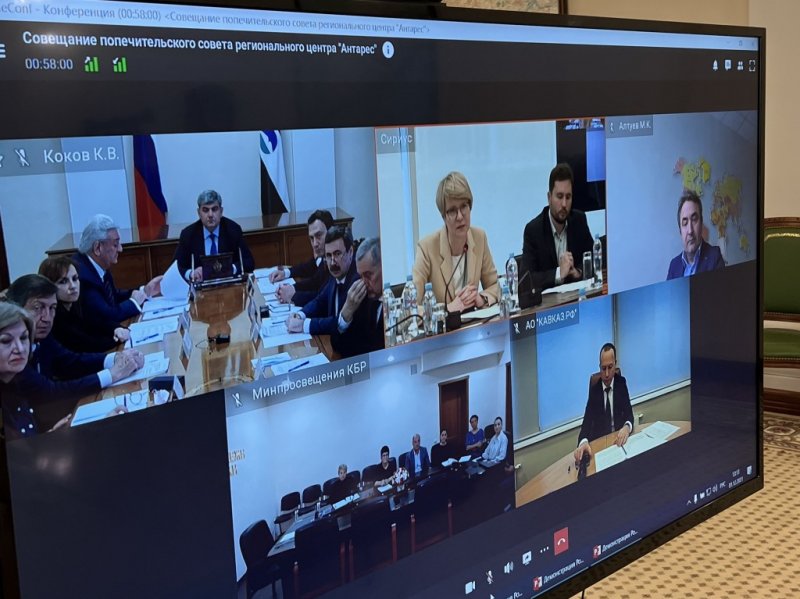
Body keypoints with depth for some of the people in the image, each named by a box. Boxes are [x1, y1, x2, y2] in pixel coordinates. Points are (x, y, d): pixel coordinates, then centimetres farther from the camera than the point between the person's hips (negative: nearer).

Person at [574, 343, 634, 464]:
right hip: (599, 441, -1)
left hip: (619, 438, 1)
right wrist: (583, 442, -33)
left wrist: (627, 427, -29)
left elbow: (629, 414, -3)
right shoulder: (594, 390, -1)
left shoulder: (621, 383, 4)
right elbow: (587, 421, -10)